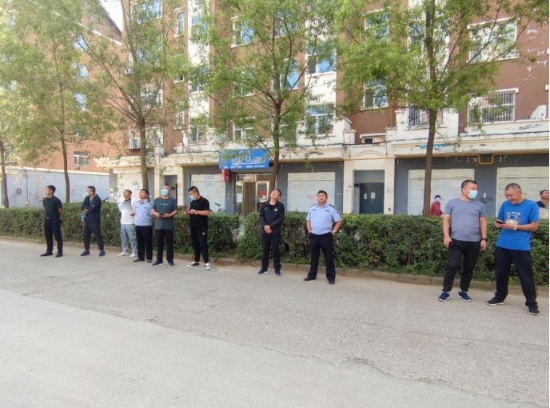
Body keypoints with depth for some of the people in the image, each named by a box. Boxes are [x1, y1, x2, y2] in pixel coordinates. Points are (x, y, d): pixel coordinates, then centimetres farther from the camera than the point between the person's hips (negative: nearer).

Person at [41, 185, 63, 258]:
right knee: (48, 237, 12)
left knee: (57, 236, -2)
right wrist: (46, 216, 15)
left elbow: (60, 210, -6)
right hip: (46, 220, 7)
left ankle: (60, 252, 4)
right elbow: (45, 209, 20)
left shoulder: (56, 200, -13)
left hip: (54, 220, -7)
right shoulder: (44, 200, 8)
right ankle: (49, 251, 21)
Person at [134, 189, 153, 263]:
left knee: (148, 242, 1)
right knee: (139, 242, 11)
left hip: (147, 225, -5)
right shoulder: (136, 203, 12)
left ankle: (149, 258, 8)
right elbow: (134, 213, 21)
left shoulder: (149, 203, -6)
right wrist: (135, 219, 9)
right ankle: (140, 257, 21)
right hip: (137, 225, 6)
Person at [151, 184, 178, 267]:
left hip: (169, 225, -3)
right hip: (159, 225, 3)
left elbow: (176, 210, -2)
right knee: (159, 242, 7)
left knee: (169, 242, 0)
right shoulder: (157, 199, 12)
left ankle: (170, 260, 8)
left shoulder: (172, 200, 3)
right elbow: (152, 209, 12)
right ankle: (159, 259, 15)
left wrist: (169, 215, -17)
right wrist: (155, 213, -9)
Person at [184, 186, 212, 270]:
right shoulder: (192, 202, 16)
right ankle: (196, 261, 21)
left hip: (202, 228, -7)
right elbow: (191, 213, 20)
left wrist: (196, 211, -20)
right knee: (195, 244, 12)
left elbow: (207, 212, -17)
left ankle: (207, 262, -5)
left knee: (203, 245, -7)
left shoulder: (204, 201, -7)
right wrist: (187, 212, -2)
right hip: (193, 227, 7)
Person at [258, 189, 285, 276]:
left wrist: (270, 226, -15)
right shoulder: (264, 205, 10)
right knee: (264, 250, 10)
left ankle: (277, 269, 10)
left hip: (275, 231, -3)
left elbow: (281, 218, -8)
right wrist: (264, 226, -13)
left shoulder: (280, 206, 0)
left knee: (275, 250, 0)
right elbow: (261, 216, 4)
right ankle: (264, 268, 22)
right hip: (264, 231, 3)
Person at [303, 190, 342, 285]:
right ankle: (312, 275, 22)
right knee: (314, 256, 12)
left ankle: (331, 277, 10)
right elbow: (308, 220, 20)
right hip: (313, 236, 3)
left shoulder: (331, 209, -2)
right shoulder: (312, 208, 10)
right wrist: (309, 231, 10)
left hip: (326, 236, -3)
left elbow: (339, 221, 2)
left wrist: (334, 231, -4)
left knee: (328, 257, 1)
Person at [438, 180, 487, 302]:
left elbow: (483, 222, 12)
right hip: (456, 241, -3)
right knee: (452, 266, -8)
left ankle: (463, 291, 23)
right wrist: (446, 236, -9)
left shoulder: (479, 205, 11)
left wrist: (484, 239, 4)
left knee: (469, 268, 9)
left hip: (474, 242, 3)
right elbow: (446, 220, 1)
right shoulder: (452, 203, 4)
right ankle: (445, 291, 2)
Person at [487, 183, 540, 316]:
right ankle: (499, 297, 27)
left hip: (521, 247, -4)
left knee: (526, 276, 3)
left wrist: (515, 226, -17)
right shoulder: (505, 205, 8)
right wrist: (498, 224, -6)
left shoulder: (531, 205, -4)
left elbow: (534, 226, -6)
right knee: (501, 273, 12)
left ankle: (531, 303, 15)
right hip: (502, 245, 4)